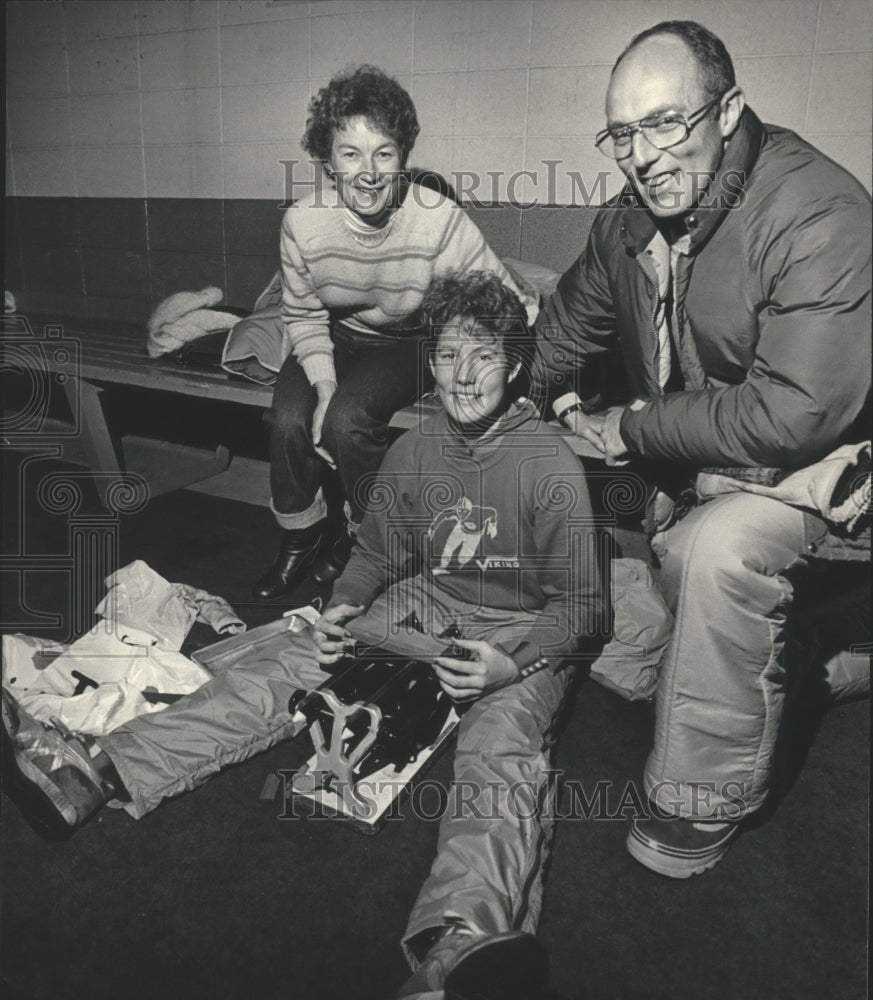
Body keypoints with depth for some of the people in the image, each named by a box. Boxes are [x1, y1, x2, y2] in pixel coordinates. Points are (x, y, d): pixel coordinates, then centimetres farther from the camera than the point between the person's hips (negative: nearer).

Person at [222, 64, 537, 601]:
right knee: (288, 419, -20)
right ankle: (302, 537, 9)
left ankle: (363, 536, 4)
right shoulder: (303, 222, -17)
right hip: (338, 336, 3)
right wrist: (323, 383, -19)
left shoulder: (441, 221, -27)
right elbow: (304, 314, -4)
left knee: (348, 420, -27)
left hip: (413, 342, -3)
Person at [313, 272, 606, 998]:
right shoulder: (413, 452, 3)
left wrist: (514, 663, -26)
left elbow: (580, 603, -9)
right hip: (426, 608, 10)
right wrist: (344, 608, -8)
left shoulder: (552, 466, -12)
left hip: (522, 632, -10)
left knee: (502, 748, -36)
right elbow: (377, 552, 14)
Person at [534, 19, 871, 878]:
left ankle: (706, 798, -15)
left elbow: (796, 413, -32)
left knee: (717, 548, -35)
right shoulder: (627, 221, -2)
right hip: (691, 465, 8)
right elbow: (564, 327, 17)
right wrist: (566, 398, 2)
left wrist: (636, 429, -24)